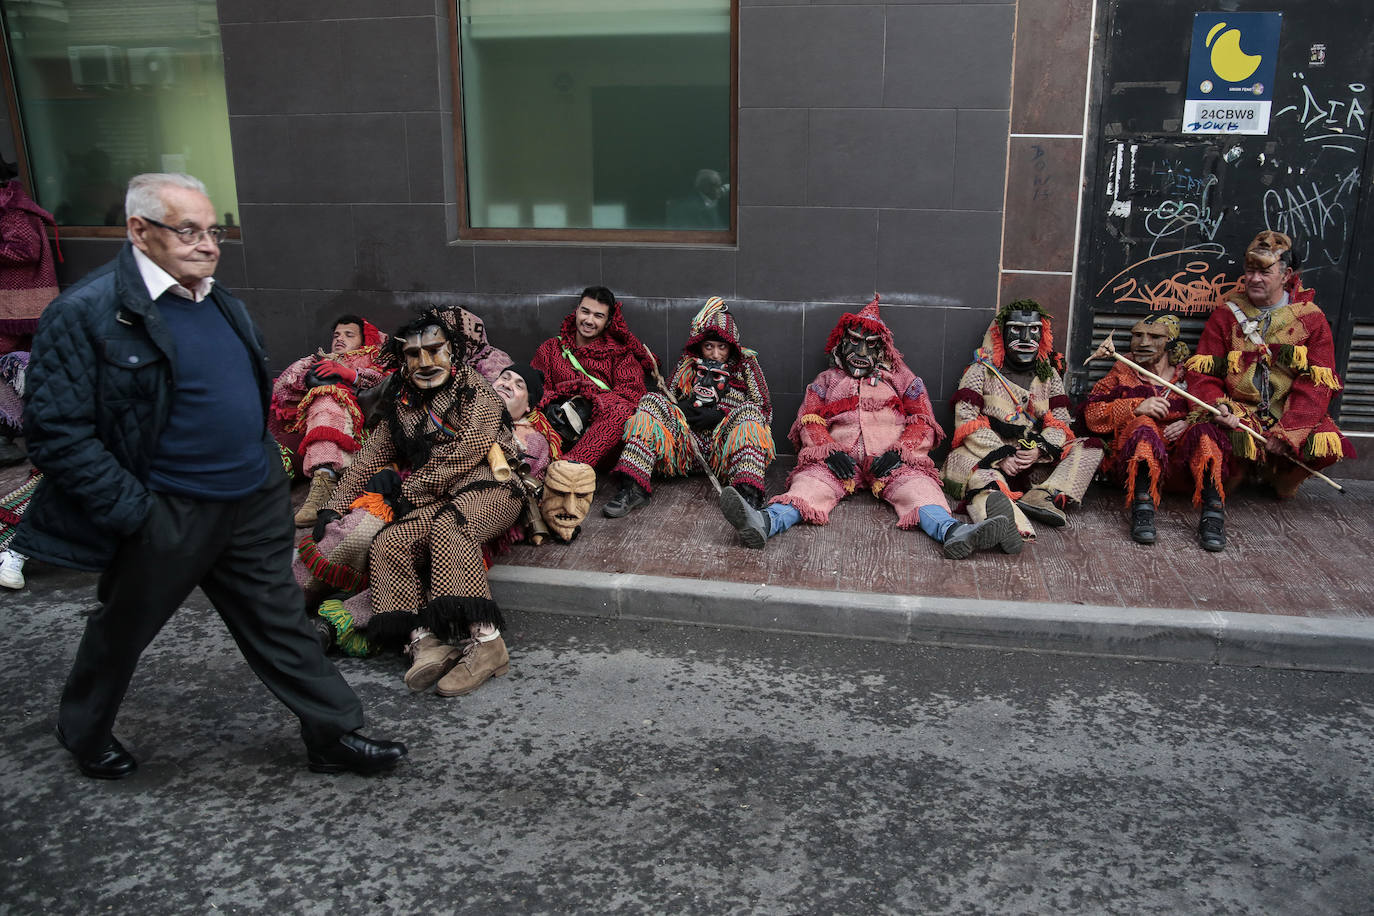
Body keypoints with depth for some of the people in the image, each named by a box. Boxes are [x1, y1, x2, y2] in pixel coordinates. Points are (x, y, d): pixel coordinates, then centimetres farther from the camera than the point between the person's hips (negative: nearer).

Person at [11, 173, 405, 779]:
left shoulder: (219, 301, 7)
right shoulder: (86, 313, -16)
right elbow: (56, 432, -18)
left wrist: (266, 472, 13)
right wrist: (133, 511, -19)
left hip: (254, 503, 6)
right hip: (167, 518, -5)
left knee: (281, 625, 14)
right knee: (122, 631, 17)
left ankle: (335, 736, 24)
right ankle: (84, 731, 44)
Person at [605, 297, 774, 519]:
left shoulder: (746, 363, 10)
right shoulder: (687, 363, 16)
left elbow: (764, 410, 4)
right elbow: (670, 401, 16)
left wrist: (719, 416, -10)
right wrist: (687, 407, -8)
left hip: (727, 449, -2)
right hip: (687, 446, 2)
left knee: (748, 411, -29)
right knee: (651, 402, -17)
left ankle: (748, 495, -52)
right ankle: (632, 488, -34)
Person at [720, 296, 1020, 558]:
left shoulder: (902, 380, 28)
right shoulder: (827, 380, 29)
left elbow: (923, 423, 15)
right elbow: (809, 420, 14)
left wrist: (899, 451, -8)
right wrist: (829, 450, -9)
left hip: (891, 460, 0)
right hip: (839, 456, 0)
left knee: (915, 483, -31)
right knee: (813, 479, -31)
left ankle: (951, 531, -59)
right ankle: (766, 523, -58)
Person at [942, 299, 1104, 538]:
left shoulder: (1050, 375, 18)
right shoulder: (983, 370, 7)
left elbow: (1060, 422, 9)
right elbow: (967, 420, -4)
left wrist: (1040, 450, -12)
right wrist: (1000, 456, -15)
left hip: (1037, 462, 4)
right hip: (987, 459, -4)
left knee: (1091, 448, -14)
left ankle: (1043, 497, -37)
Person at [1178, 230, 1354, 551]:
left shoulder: (1311, 320, 2)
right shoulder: (1226, 314, 3)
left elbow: (1316, 387, -5)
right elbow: (1202, 375, 0)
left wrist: (1287, 431, -18)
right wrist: (1217, 405, -22)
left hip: (1288, 415, 2)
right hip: (1235, 412, -2)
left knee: (1327, 445, -24)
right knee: (1208, 435, -34)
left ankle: (1279, 477, 8)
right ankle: (1214, 506, -19)